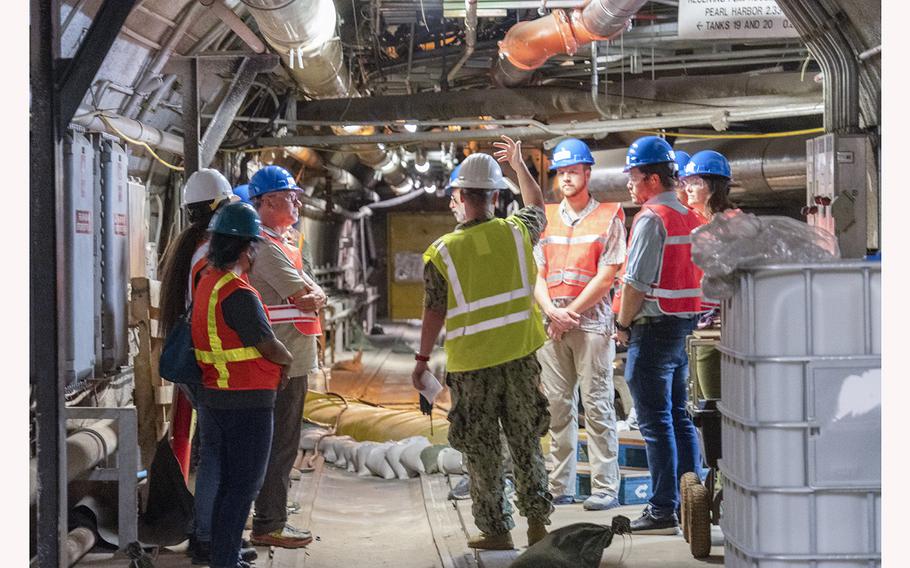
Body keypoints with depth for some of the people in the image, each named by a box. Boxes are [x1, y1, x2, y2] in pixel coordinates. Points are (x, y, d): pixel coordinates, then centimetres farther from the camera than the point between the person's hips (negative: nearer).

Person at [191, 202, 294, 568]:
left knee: (226, 482, 17)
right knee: (242, 486, -1)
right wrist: (287, 360, 7)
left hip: (213, 397, 9)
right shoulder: (239, 295, -21)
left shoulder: (206, 282, 7)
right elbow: (270, 348, -15)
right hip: (247, 401, -9)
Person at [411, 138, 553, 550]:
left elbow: (434, 313, -5)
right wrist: (518, 163, 31)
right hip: (519, 357, 3)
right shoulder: (517, 233, -4)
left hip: (471, 365, -2)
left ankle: (496, 530, 13)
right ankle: (537, 521, 17)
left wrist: (422, 360, 7)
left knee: (481, 451, 8)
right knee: (526, 441, 14)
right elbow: (538, 208, 20)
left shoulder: (441, 252, -10)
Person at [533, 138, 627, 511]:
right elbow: (536, 273, 10)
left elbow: (606, 277, -5)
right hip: (551, 324, 5)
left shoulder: (608, 217, 2)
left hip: (592, 323, -4)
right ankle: (560, 487, 11)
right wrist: (552, 312, -6)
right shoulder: (546, 218, 15)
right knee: (557, 408, 6)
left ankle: (606, 488, -3)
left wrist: (570, 313, -8)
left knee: (597, 407, -5)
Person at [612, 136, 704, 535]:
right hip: (684, 324, 9)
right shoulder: (689, 217, 12)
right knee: (679, 417, 14)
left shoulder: (651, 218, -15)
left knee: (655, 422, -4)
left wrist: (623, 325, -5)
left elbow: (635, 281, -17)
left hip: (654, 327, -9)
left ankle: (664, 511, -2)